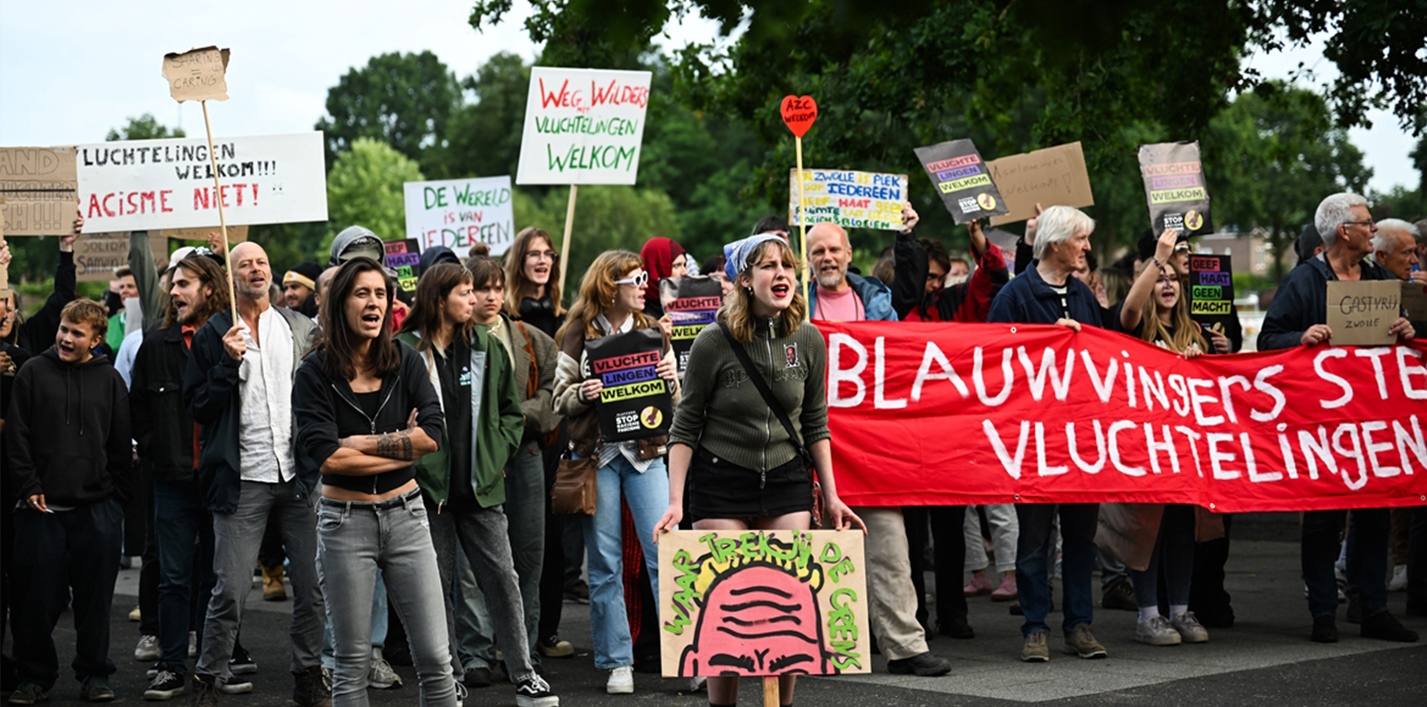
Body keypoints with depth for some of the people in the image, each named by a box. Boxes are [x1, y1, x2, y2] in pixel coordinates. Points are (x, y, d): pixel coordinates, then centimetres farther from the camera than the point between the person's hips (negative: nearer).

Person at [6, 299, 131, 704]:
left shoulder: (109, 380, 8)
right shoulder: (33, 373, 4)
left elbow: (121, 445, 12)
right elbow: (16, 437, 3)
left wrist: (116, 497, 6)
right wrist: (28, 487, -5)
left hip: (97, 510, 1)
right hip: (41, 506, -1)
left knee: (95, 595, 4)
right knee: (37, 595, 1)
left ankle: (94, 674, 16)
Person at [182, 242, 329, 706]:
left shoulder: (302, 330, 11)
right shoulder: (213, 336, 4)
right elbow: (197, 405, 0)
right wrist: (229, 363, -12)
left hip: (301, 476, 3)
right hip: (243, 480, -3)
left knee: (313, 585, 4)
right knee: (231, 589, -4)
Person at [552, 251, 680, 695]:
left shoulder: (652, 332, 10)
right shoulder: (578, 334, 3)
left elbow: (676, 400, 13)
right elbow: (559, 399, 5)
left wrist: (671, 379, -8)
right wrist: (581, 395, -16)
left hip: (646, 452, 1)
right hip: (596, 454, -1)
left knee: (664, 552, -7)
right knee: (604, 562, 2)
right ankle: (617, 663, 9)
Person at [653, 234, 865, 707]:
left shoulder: (808, 341, 0)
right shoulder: (713, 343, -10)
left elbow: (815, 425, 11)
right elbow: (685, 428, -4)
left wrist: (830, 496, 10)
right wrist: (675, 502, -10)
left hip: (787, 481, 3)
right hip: (720, 484, -3)